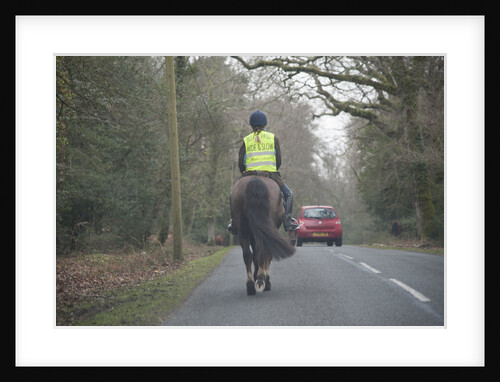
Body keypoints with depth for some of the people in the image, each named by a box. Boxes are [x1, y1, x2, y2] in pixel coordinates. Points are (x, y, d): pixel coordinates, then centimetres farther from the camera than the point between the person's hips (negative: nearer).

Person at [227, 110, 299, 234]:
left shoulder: (246, 140, 9)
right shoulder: (273, 138, 8)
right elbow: (279, 160, 3)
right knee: (288, 194, 16)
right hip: (271, 174, -1)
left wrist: (244, 173, 19)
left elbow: (240, 163, 3)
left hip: (250, 175, 1)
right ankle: (288, 221, -3)